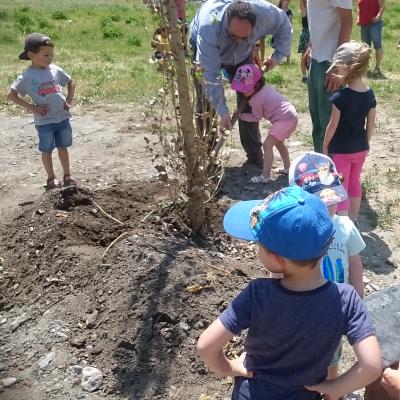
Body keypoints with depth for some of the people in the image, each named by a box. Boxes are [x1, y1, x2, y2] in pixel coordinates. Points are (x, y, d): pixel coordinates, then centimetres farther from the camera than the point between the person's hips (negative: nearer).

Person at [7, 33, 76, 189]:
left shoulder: (55, 70, 2)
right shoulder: (27, 76, -9)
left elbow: (71, 82, 18)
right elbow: (11, 94, -9)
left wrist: (69, 100, 5)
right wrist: (31, 107, -13)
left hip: (62, 117, 3)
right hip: (44, 121, -3)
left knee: (62, 147, 13)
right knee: (47, 150, 8)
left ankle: (67, 175, 23)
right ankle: (51, 177, 21)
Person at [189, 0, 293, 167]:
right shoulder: (208, 28, -46)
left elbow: (285, 26, -11)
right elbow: (211, 75, -43)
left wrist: (278, 56, -19)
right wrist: (223, 112, -44)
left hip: (242, 54, 3)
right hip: (205, 51, -2)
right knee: (206, 103, -8)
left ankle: (255, 155, 5)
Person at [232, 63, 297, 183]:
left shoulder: (255, 100, -14)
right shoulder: (266, 87, 10)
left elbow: (256, 117, 0)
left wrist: (241, 116, 9)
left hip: (284, 119, -10)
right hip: (291, 115, 10)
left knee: (267, 145, -10)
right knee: (278, 142, 28)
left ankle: (265, 176, -11)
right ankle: (287, 167, 40)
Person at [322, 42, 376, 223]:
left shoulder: (341, 96, -22)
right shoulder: (370, 95, -5)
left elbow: (333, 126, -15)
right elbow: (370, 125, 3)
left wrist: (325, 147, -2)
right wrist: (365, 144, 17)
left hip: (341, 150, -6)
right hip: (361, 148, 6)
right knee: (355, 183, 21)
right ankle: (352, 221, 34)